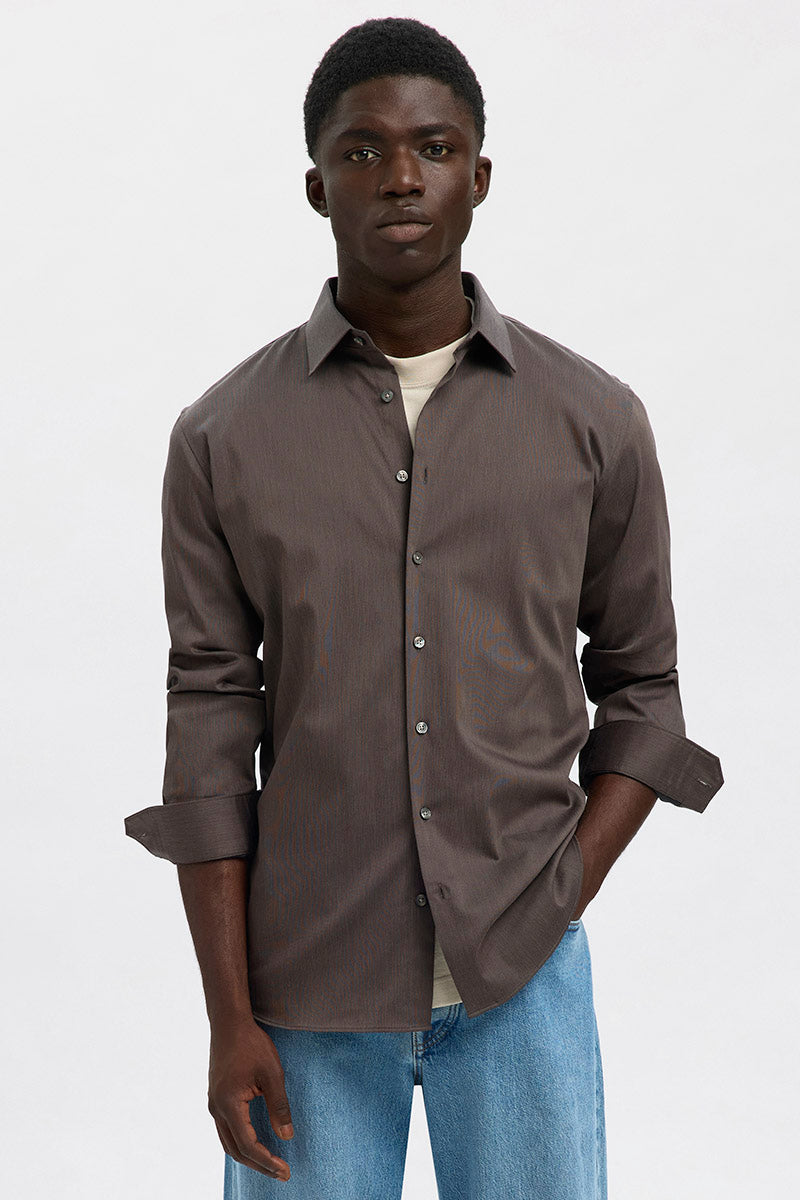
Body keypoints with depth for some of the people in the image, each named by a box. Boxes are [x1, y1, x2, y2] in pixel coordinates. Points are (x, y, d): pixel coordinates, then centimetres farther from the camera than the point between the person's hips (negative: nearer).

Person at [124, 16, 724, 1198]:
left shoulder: (596, 422, 0)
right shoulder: (222, 438, -2)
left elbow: (640, 687, 8)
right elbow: (209, 741, -2)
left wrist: (560, 898, -4)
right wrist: (231, 1018, -5)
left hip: (522, 982, 1)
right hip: (309, 986, 0)